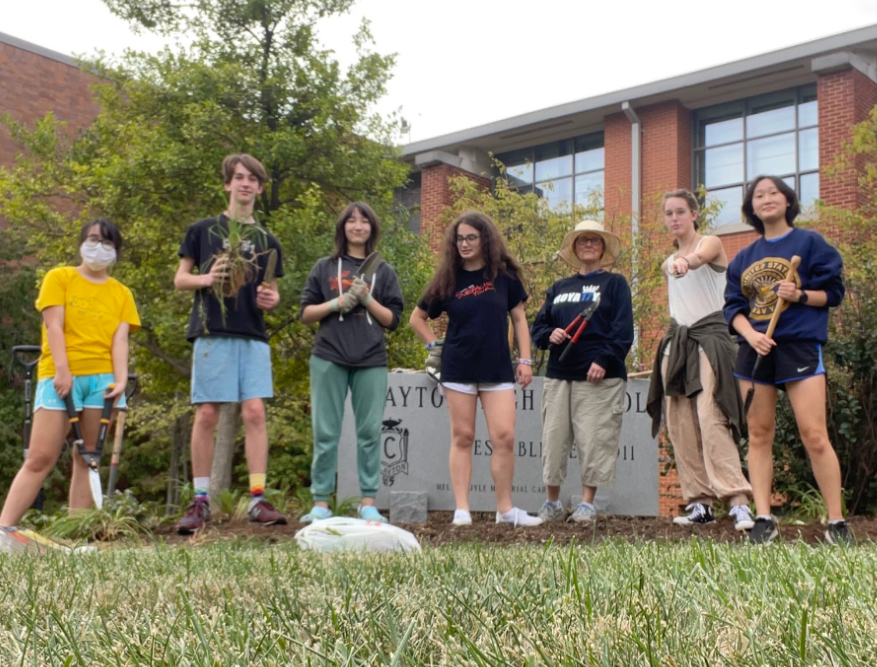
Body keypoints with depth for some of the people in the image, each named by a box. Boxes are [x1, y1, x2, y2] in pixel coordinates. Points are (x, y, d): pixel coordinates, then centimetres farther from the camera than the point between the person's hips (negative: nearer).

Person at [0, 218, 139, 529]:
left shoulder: (122, 293, 14)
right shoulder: (59, 278, 8)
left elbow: (120, 339, 4)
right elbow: (53, 326, -2)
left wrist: (121, 380, -12)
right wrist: (62, 371, -15)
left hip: (102, 378, 3)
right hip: (60, 377, -2)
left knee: (87, 459, 1)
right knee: (40, 458, -9)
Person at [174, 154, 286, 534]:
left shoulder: (266, 241, 16)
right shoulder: (203, 230, 8)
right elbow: (180, 279, 9)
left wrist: (271, 299, -3)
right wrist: (207, 278, -11)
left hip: (253, 335, 2)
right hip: (212, 332, -2)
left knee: (254, 411, -6)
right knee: (206, 414, -3)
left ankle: (258, 499, -3)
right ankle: (200, 501, 6)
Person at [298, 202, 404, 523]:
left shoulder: (384, 271, 13)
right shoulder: (324, 268, 13)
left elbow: (392, 320, 8)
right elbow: (306, 313, 9)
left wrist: (367, 298, -7)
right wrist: (336, 304, -7)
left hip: (371, 361, 0)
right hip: (329, 358, 0)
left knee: (370, 431, -1)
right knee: (326, 432, -1)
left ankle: (368, 504, 4)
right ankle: (321, 503, 5)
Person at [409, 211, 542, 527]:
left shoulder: (504, 275, 2)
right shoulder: (448, 279, 4)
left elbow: (519, 317, 6)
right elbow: (417, 318, 14)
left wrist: (525, 360, 1)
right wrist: (434, 346, 3)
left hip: (498, 369, 0)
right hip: (458, 368, 0)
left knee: (504, 437, -5)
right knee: (462, 437, 3)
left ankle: (506, 509, 6)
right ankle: (462, 510, 6)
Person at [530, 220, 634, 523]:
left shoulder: (614, 283, 7)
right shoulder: (558, 288, 19)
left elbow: (623, 330, -4)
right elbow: (537, 326, 17)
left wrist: (604, 360, -16)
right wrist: (549, 335, -6)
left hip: (600, 377, -4)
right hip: (558, 376, 4)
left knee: (594, 441, -5)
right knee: (553, 439, 3)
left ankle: (587, 504, 4)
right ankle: (552, 503, 14)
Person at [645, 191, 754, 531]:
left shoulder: (711, 243, -3)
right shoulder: (667, 265, 18)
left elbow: (700, 257, -28)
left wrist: (686, 261, -50)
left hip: (709, 337, -7)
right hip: (676, 342, 7)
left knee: (711, 419, -21)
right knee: (681, 427, 0)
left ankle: (739, 502, -24)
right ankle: (700, 505, 3)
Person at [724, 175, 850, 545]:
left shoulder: (810, 242, 4)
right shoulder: (743, 258, 14)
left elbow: (833, 291, 1)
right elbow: (733, 306, 9)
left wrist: (800, 295, -17)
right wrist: (750, 334, -10)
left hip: (800, 345, -4)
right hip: (755, 349, 4)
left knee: (814, 435, -10)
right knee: (759, 435, 3)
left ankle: (837, 524, -2)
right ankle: (764, 519, 8)